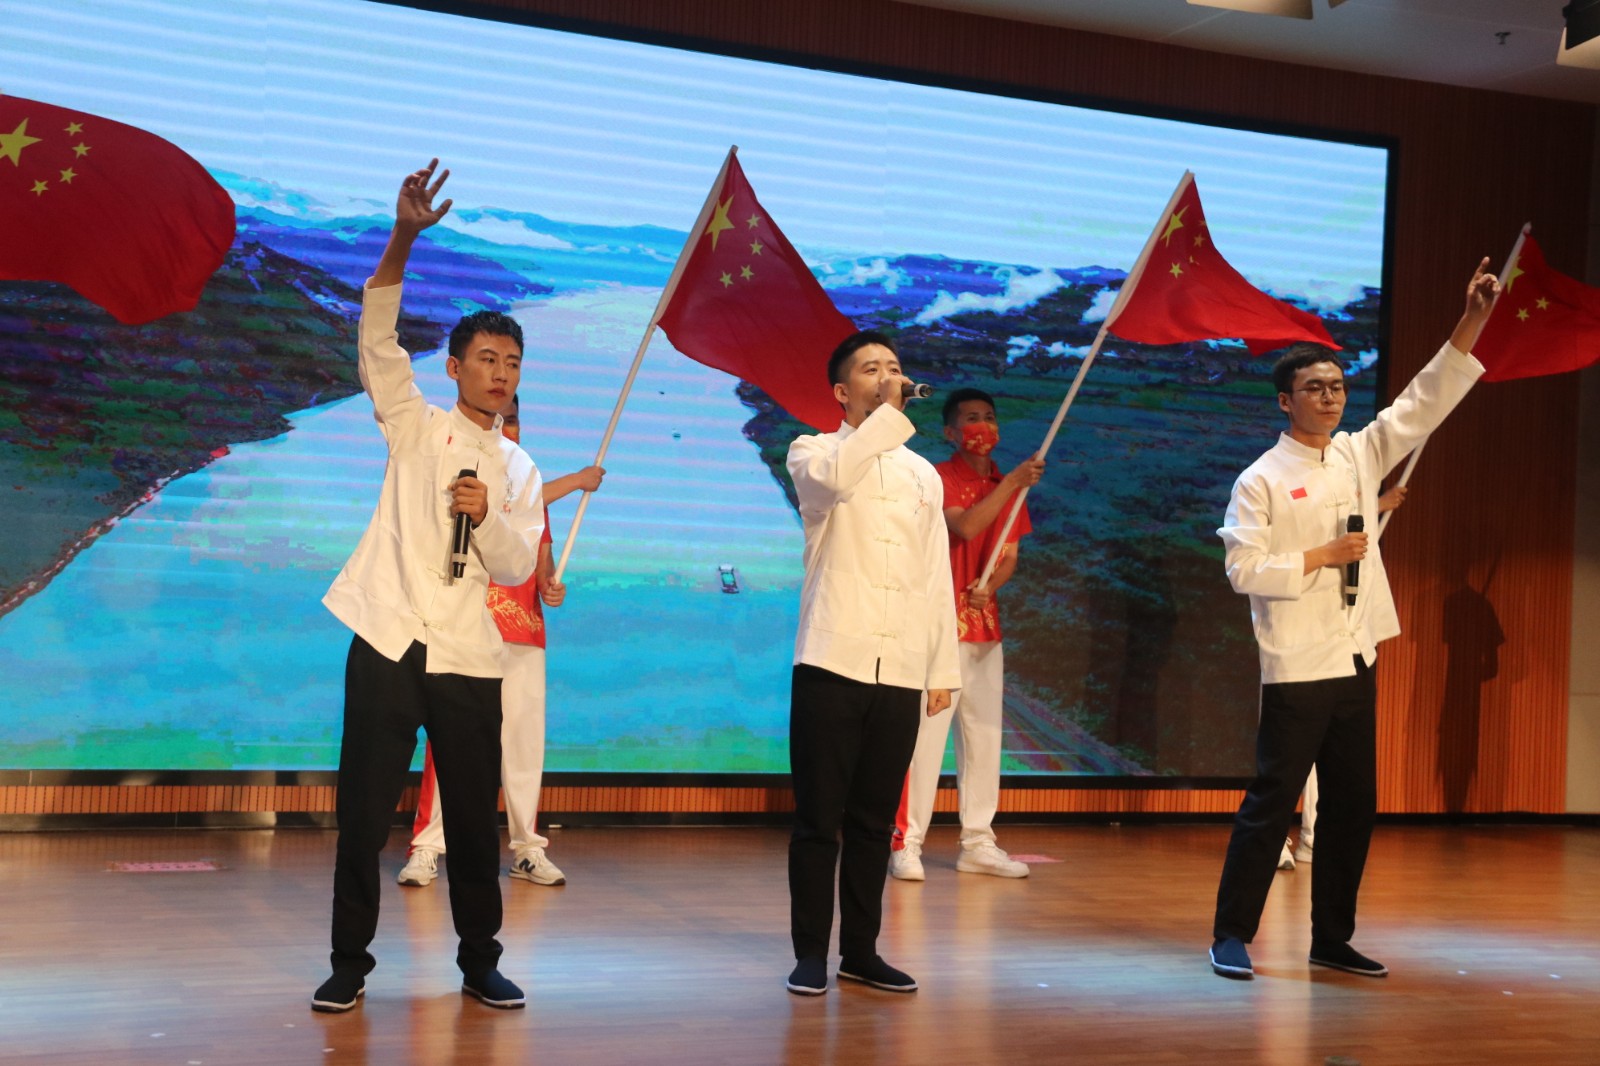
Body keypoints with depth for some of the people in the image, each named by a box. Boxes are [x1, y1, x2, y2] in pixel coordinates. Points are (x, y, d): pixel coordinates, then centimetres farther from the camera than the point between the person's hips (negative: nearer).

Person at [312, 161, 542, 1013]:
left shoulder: (520, 471, 14)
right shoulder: (415, 425, 6)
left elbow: (517, 569, 7)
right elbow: (378, 338, -10)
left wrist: (487, 519, -14)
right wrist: (403, 238, -24)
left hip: (466, 657, 3)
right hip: (388, 642, -2)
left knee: (475, 818, 6)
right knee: (363, 814, -1)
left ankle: (479, 961, 19)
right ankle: (349, 962, 12)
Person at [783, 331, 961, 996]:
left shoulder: (922, 474, 17)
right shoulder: (814, 452, 4)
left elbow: (937, 579, 16)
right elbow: (833, 478, -23)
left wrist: (943, 669, 10)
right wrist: (890, 413, -17)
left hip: (901, 671, 4)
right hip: (832, 664, -4)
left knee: (874, 819, 9)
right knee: (819, 817, -1)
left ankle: (861, 950, 18)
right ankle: (810, 954, 8)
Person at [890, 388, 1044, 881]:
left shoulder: (1007, 487, 14)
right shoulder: (938, 478, -5)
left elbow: (1009, 555, 11)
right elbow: (965, 527, -21)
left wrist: (989, 587, -9)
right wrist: (1012, 483, -25)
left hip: (986, 624, 6)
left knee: (984, 735, 8)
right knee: (926, 732, -9)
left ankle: (978, 844, 15)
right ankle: (906, 843, -5)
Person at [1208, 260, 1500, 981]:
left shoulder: (1361, 455, 11)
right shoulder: (1262, 479, -6)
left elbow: (1427, 401, 8)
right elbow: (1243, 568, -12)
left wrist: (1472, 321, 1)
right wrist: (1323, 557, -14)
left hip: (1356, 663, 6)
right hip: (1296, 669, -6)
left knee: (1352, 808, 10)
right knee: (1272, 803, -4)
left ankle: (1331, 939, 20)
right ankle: (1231, 934, 5)